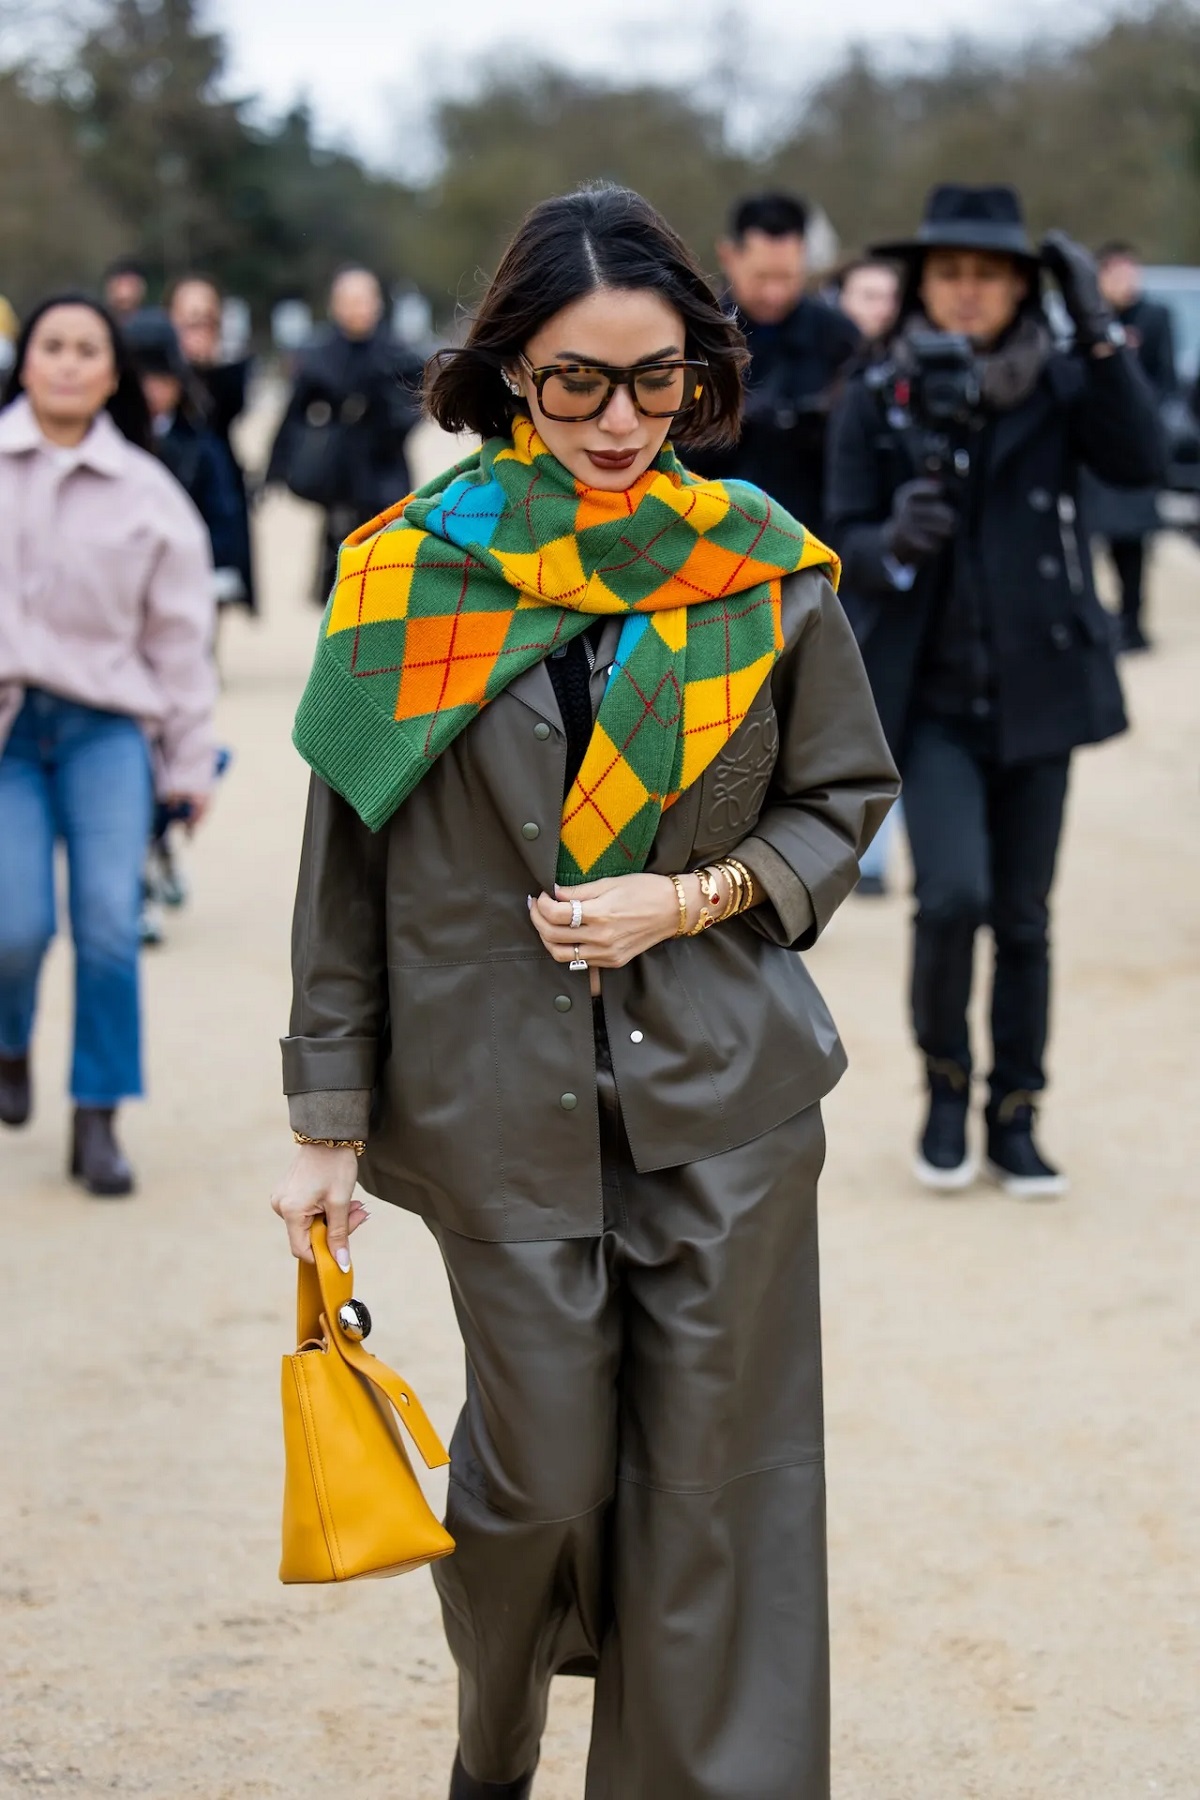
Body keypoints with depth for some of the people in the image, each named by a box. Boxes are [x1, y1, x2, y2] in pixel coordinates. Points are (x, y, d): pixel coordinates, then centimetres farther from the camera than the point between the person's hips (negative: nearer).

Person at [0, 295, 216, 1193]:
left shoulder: (147, 493, 6)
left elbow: (179, 633, 10)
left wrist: (191, 760, 10)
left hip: (108, 723, 1)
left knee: (110, 921, -11)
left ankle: (98, 1118, 2)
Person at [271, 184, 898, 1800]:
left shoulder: (763, 567, 0)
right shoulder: (416, 571, -3)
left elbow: (846, 796, 10)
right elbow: (347, 862, 1)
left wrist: (698, 896, -8)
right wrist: (331, 1120, 0)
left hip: (727, 1094, 1)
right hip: (501, 1101, -1)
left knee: (718, 1480, 2)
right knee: (544, 1472, 4)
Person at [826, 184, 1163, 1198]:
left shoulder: (1056, 385, 0)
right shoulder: (878, 402, -1)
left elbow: (1141, 461, -16)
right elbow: (846, 545, -2)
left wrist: (1098, 332, -22)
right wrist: (894, 543, -24)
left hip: (1037, 691, 1)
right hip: (931, 699, -1)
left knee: (1023, 918, 8)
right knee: (953, 896, -17)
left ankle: (1015, 1122, 22)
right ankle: (945, 1082, 9)